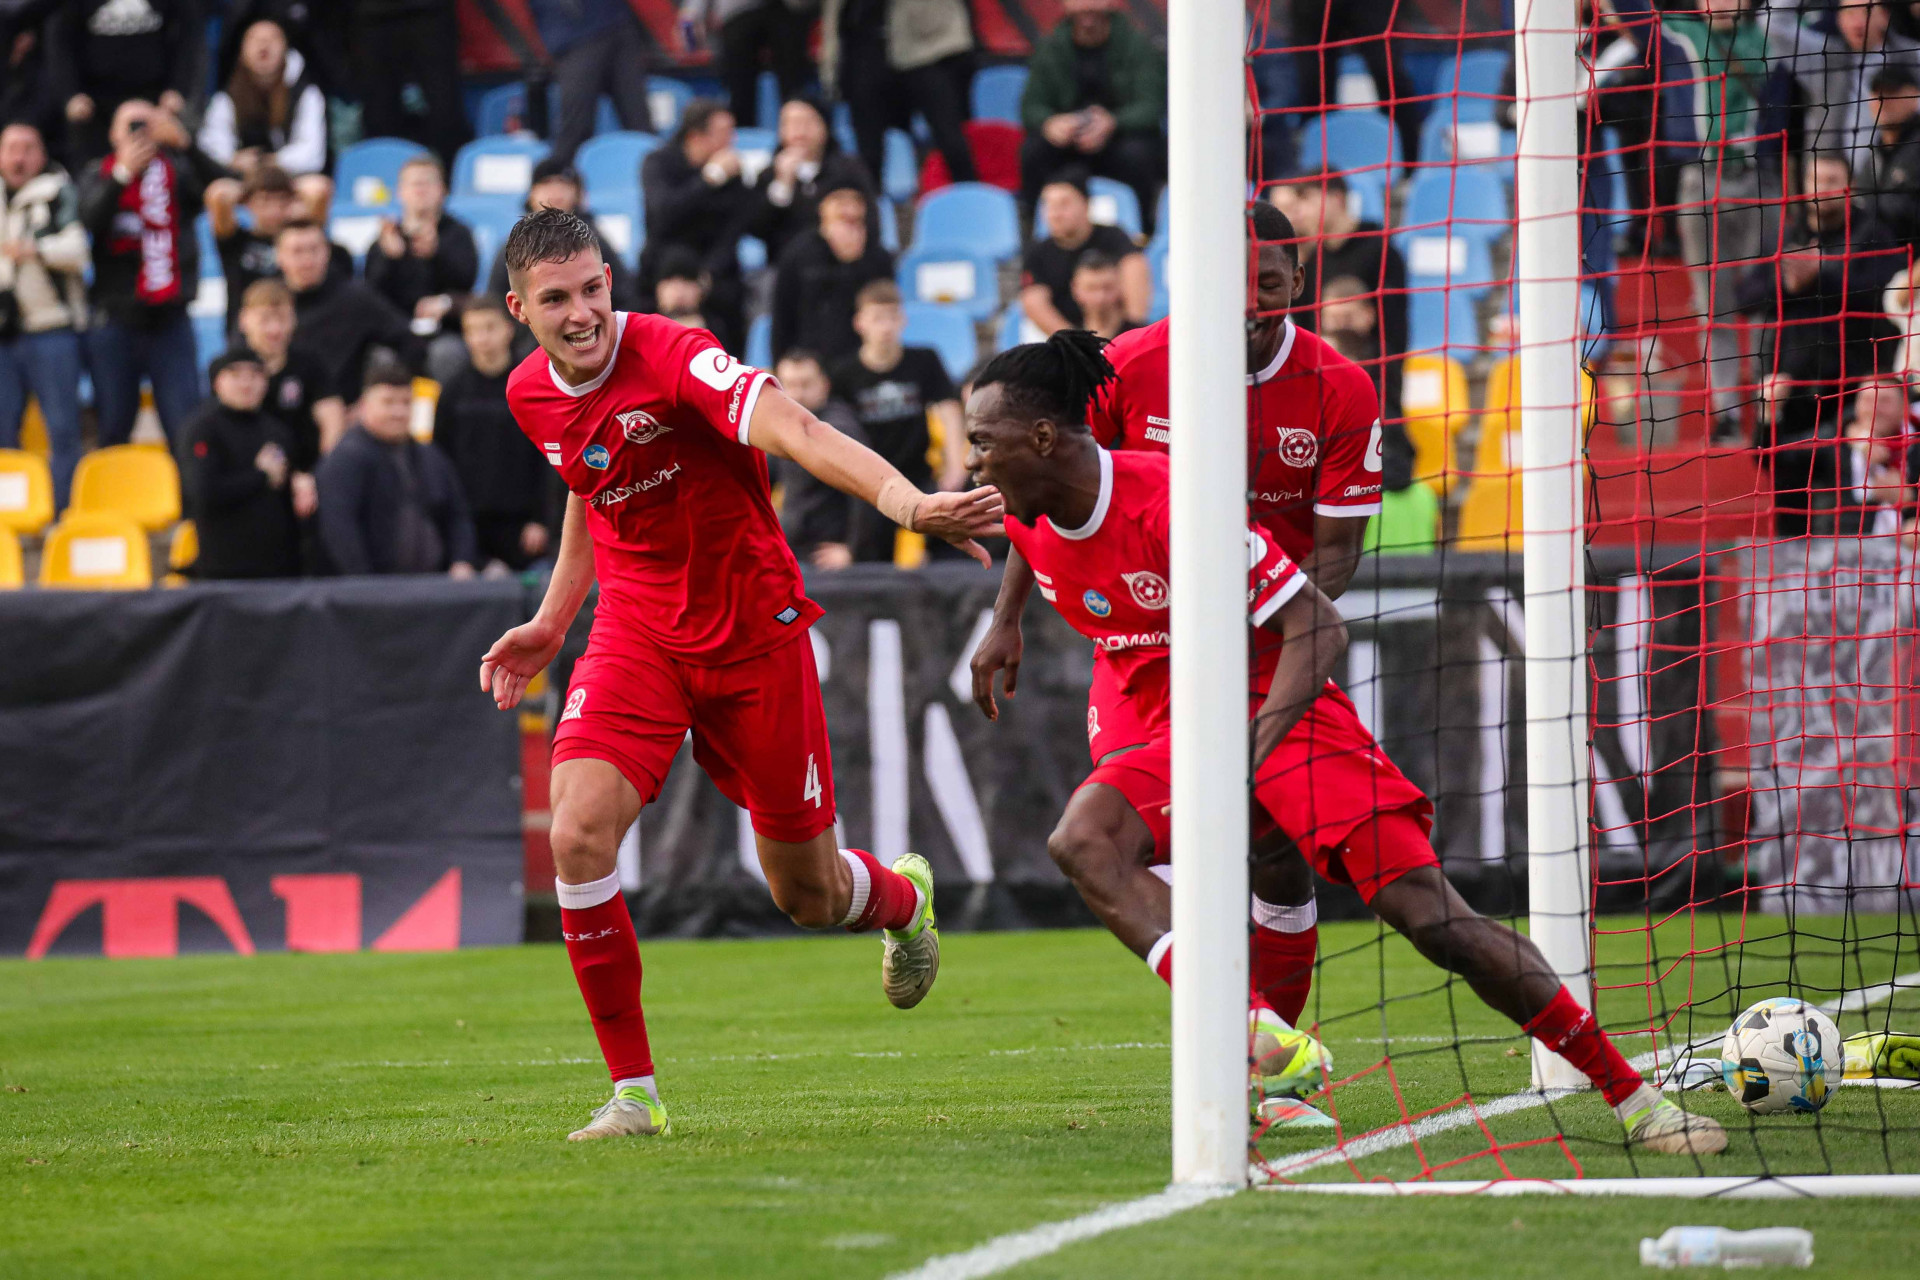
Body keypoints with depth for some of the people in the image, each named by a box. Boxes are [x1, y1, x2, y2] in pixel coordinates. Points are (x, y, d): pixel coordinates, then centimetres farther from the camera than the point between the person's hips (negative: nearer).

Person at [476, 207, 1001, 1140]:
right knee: (578, 834, -22)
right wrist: (551, 623, 21)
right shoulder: (531, 396, 0)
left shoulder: (672, 359, -21)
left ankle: (904, 900, 48)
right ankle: (632, 1090, -9)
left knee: (807, 896, 7)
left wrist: (908, 504, -53)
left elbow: (793, 430, -38)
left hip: (753, 635, -4)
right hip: (636, 636, 4)